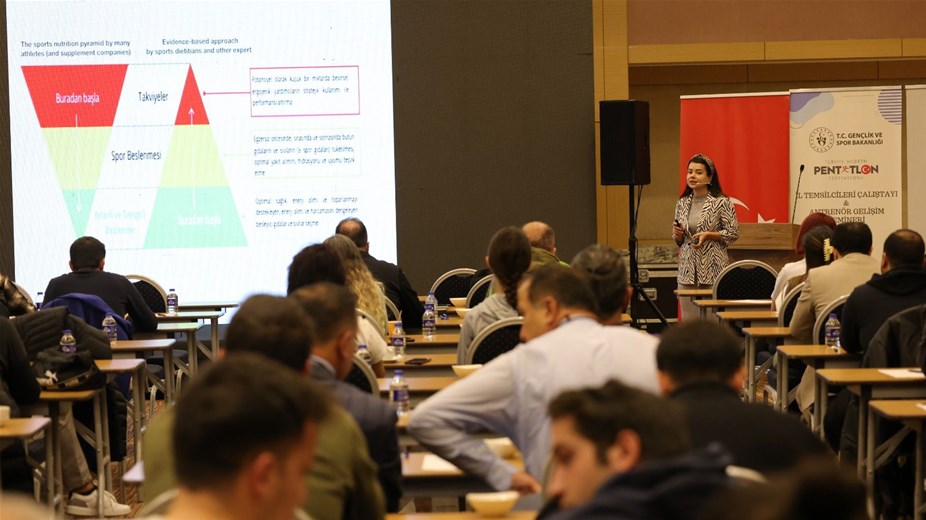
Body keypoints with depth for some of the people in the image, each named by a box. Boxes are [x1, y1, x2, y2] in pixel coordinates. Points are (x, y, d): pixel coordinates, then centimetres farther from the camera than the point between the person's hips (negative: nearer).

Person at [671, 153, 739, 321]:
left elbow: (733, 233, -5)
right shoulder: (682, 203, 11)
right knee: (689, 319, 4)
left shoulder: (722, 202, -5)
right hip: (688, 269, 5)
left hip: (713, 269, -5)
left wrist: (708, 235, -15)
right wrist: (677, 235, -2)